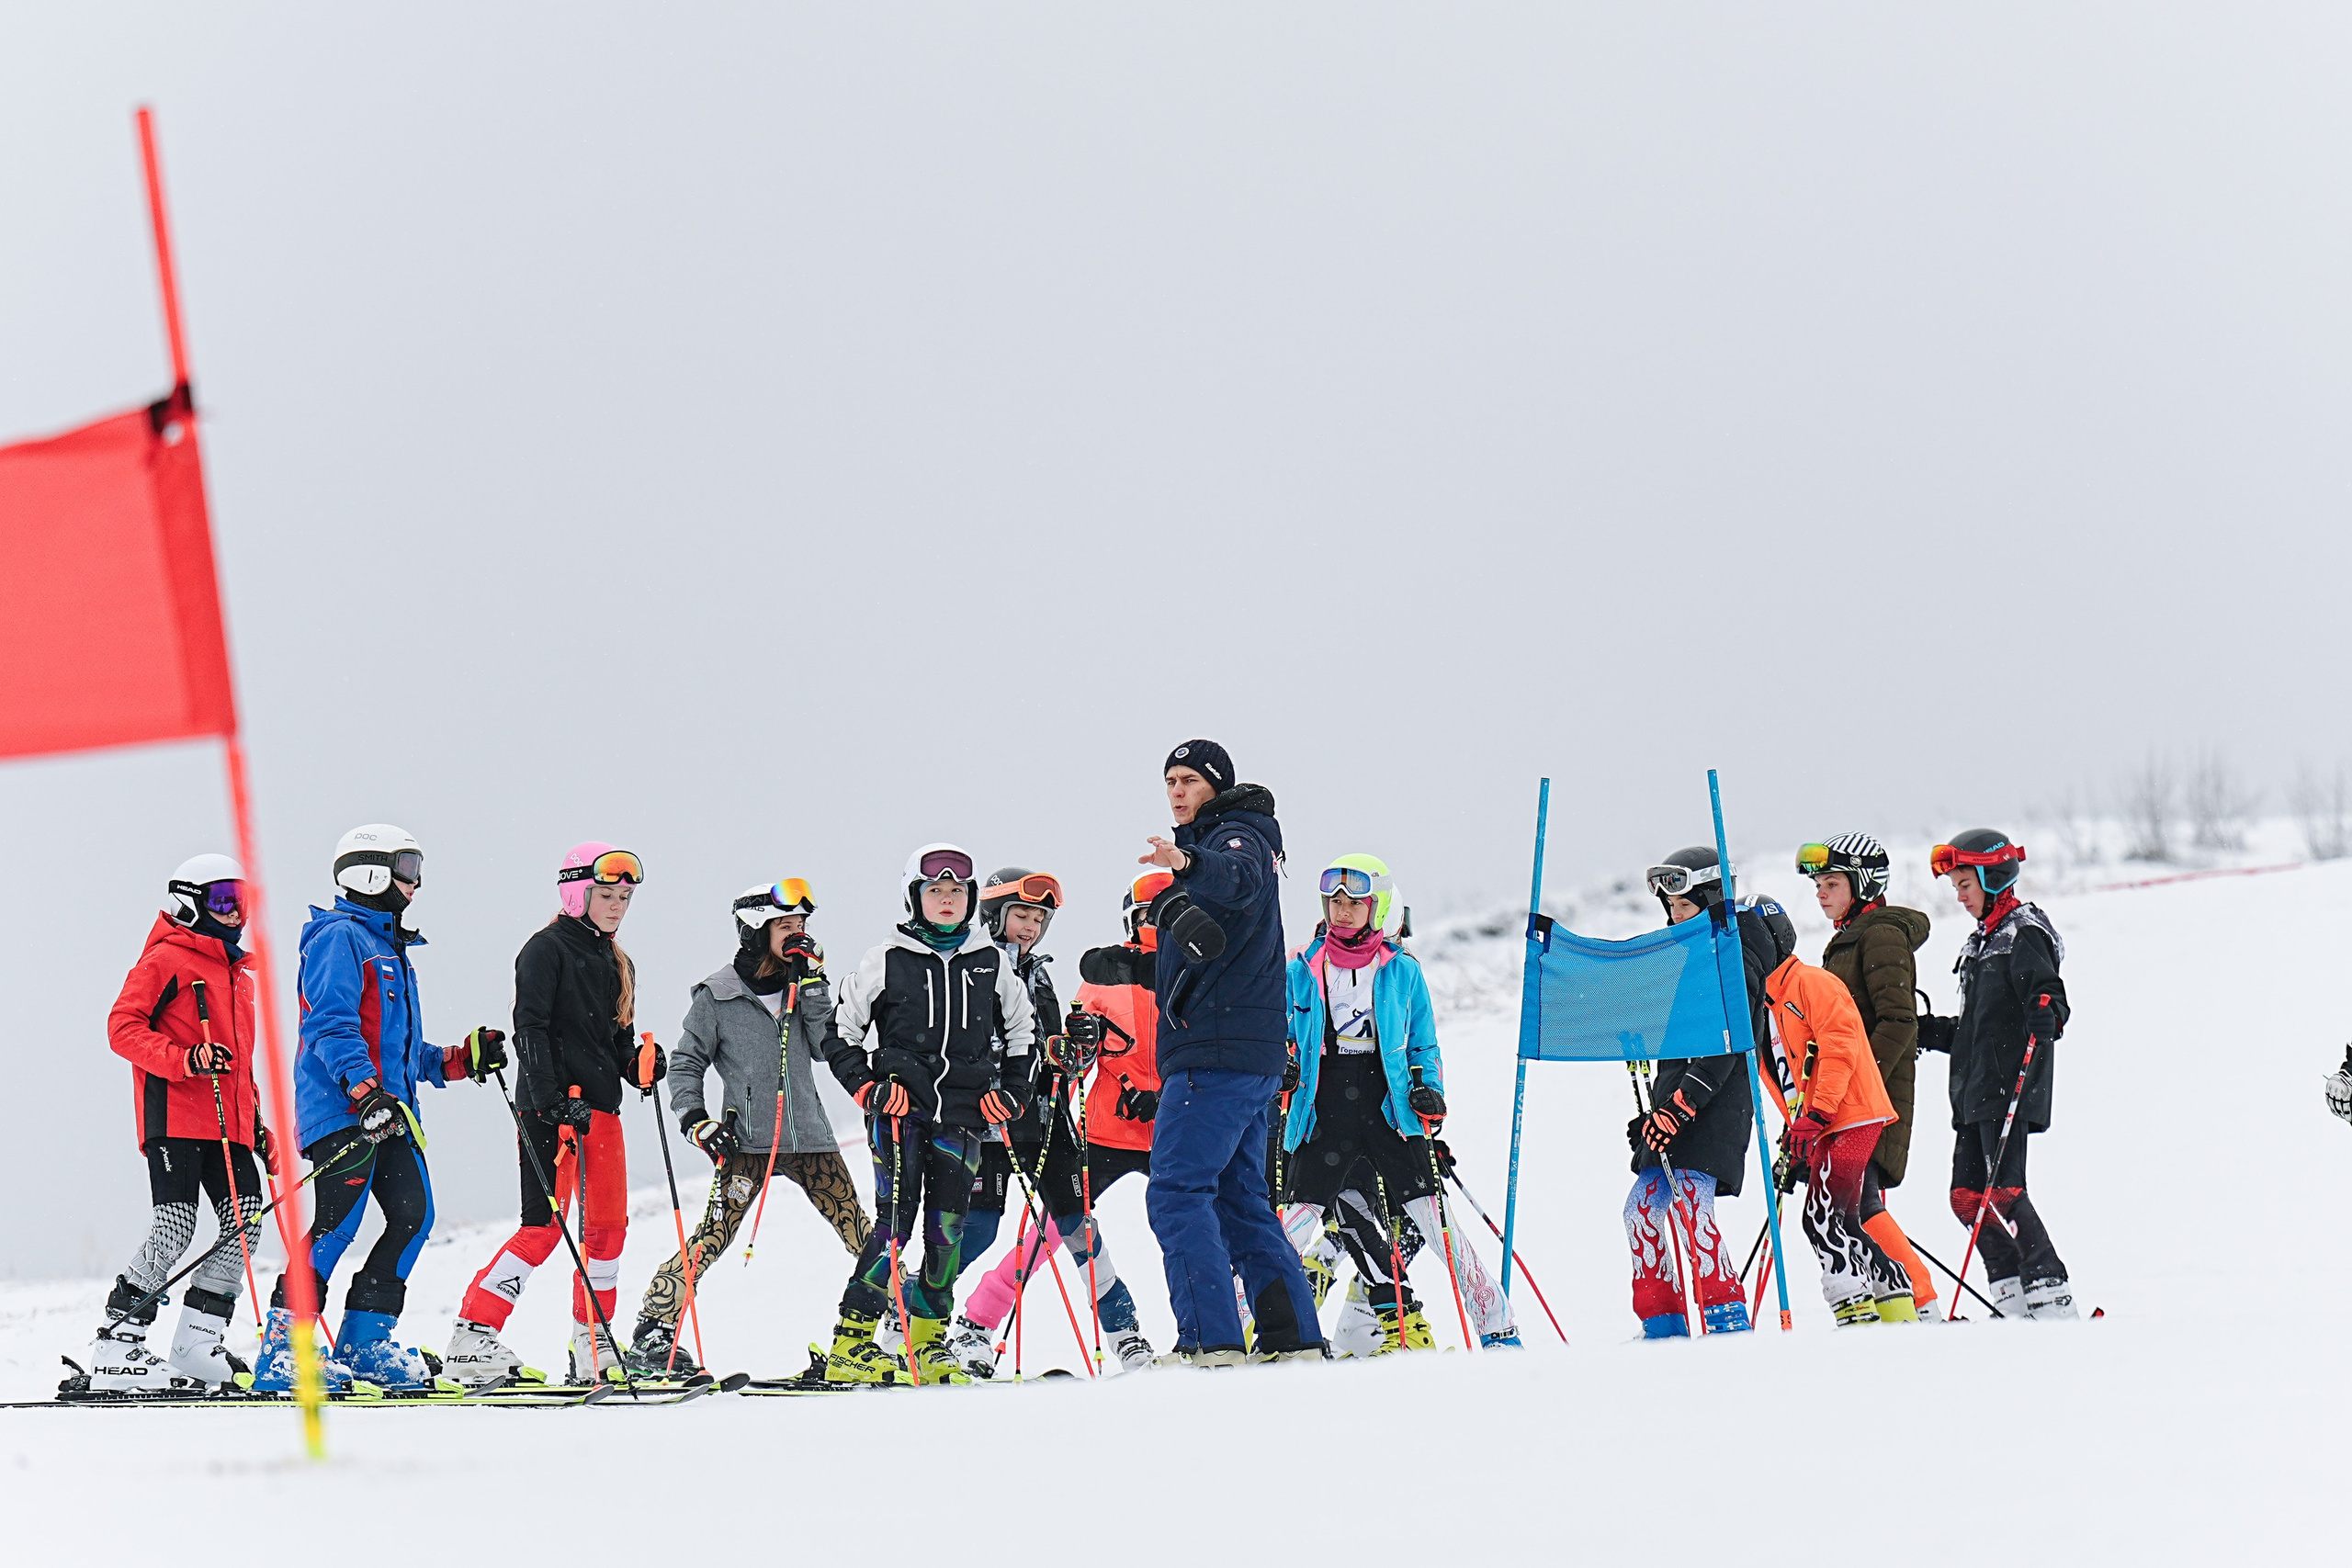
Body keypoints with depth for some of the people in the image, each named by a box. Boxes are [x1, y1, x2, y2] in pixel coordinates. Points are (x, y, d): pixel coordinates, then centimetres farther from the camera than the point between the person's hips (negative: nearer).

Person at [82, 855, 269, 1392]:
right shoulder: (167, 959, -1)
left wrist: (257, 1124, 26)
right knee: (173, 1231, -14)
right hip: (175, 1118, -8)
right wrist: (186, 1060, -23)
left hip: (228, 1126, 8)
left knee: (246, 1222, -5)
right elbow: (123, 1027, -11)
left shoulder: (237, 973, 24)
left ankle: (197, 1347, 0)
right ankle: (116, 1347, -7)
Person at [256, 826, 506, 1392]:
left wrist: (462, 1060, 20)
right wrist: (364, 1090, -28)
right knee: (337, 1222, -15)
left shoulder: (392, 949, 26)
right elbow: (331, 1026, -17)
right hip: (340, 1111, -10)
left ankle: (364, 1345, 7)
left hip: (389, 1111, 10)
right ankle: (282, 1348, -14)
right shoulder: (340, 937, -5)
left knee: (413, 1215, 1)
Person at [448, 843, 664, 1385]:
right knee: (544, 1227, -14)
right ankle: (472, 1338, -13)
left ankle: (593, 1347, 18)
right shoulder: (548, 949, -5)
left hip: (600, 1108, 8)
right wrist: (550, 1099, -23)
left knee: (608, 1227, 8)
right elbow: (530, 1030, -13)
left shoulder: (616, 963, 20)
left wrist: (639, 1066, 3)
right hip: (550, 1109, -8)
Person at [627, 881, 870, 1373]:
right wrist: (696, 1121, -8)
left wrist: (812, 988, -4)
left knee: (858, 1227, 2)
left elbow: (826, 1048, 4)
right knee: (714, 1235, -12)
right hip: (746, 1140, -4)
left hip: (809, 1134, 4)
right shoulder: (717, 996, 1)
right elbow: (686, 1063, 5)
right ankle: (654, 1329, -7)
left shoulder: (800, 985, 13)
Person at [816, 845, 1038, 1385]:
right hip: (899, 1111, -3)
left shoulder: (991, 964, 11)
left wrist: (1010, 1091, 11)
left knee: (947, 1230, 1)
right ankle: (850, 1344, -14)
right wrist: (868, 1087, -5)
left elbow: (1022, 1031, 24)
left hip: (961, 1117, 3)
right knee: (896, 1220, -14)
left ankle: (929, 1345, 11)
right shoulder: (885, 960, 1)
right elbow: (840, 1032, 7)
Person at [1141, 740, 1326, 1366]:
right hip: (1252, 1056, 11)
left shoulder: (1238, 837, -6)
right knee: (1239, 1199, 12)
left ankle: (1210, 1340, -22)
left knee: (1176, 1191, -15)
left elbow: (1238, 880, -33)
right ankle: (1295, 1339, 11)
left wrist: (1189, 864, -51)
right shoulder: (1209, 843, 25)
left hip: (1219, 1053, -11)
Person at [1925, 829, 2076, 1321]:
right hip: (1976, 1092, 10)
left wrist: (2045, 1023, -39)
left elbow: (2048, 999, -19)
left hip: (2011, 1090, -10)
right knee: (1968, 1195, 6)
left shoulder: (2023, 933, -6)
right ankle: (2014, 1299, 8)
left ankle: (2050, 1294, -13)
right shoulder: (1983, 940, 22)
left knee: (2003, 1191, -14)